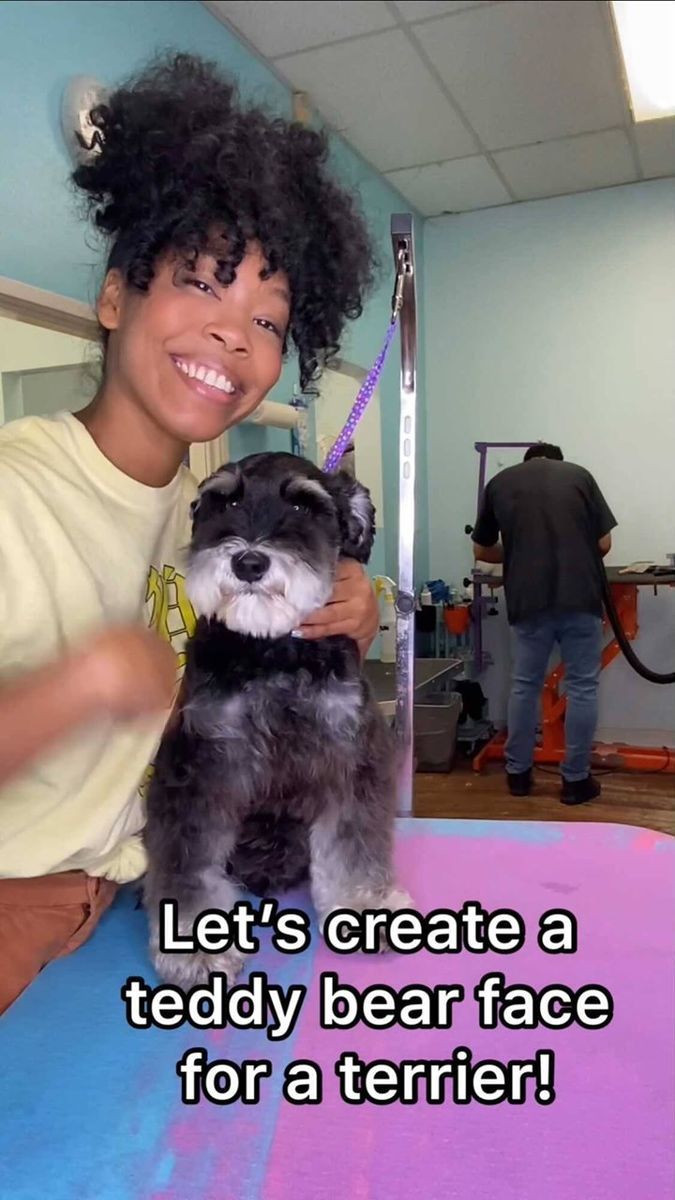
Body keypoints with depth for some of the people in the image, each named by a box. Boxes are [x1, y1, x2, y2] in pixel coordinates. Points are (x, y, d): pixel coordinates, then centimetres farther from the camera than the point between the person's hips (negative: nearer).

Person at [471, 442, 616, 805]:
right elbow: (604, 543, 8)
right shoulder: (579, 475, 10)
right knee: (582, 687, 8)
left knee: (525, 685, 14)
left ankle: (518, 772, 23)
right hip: (580, 596, -1)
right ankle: (575, 779, 14)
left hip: (529, 600, 1)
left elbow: (481, 550, 18)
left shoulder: (499, 483, 12)